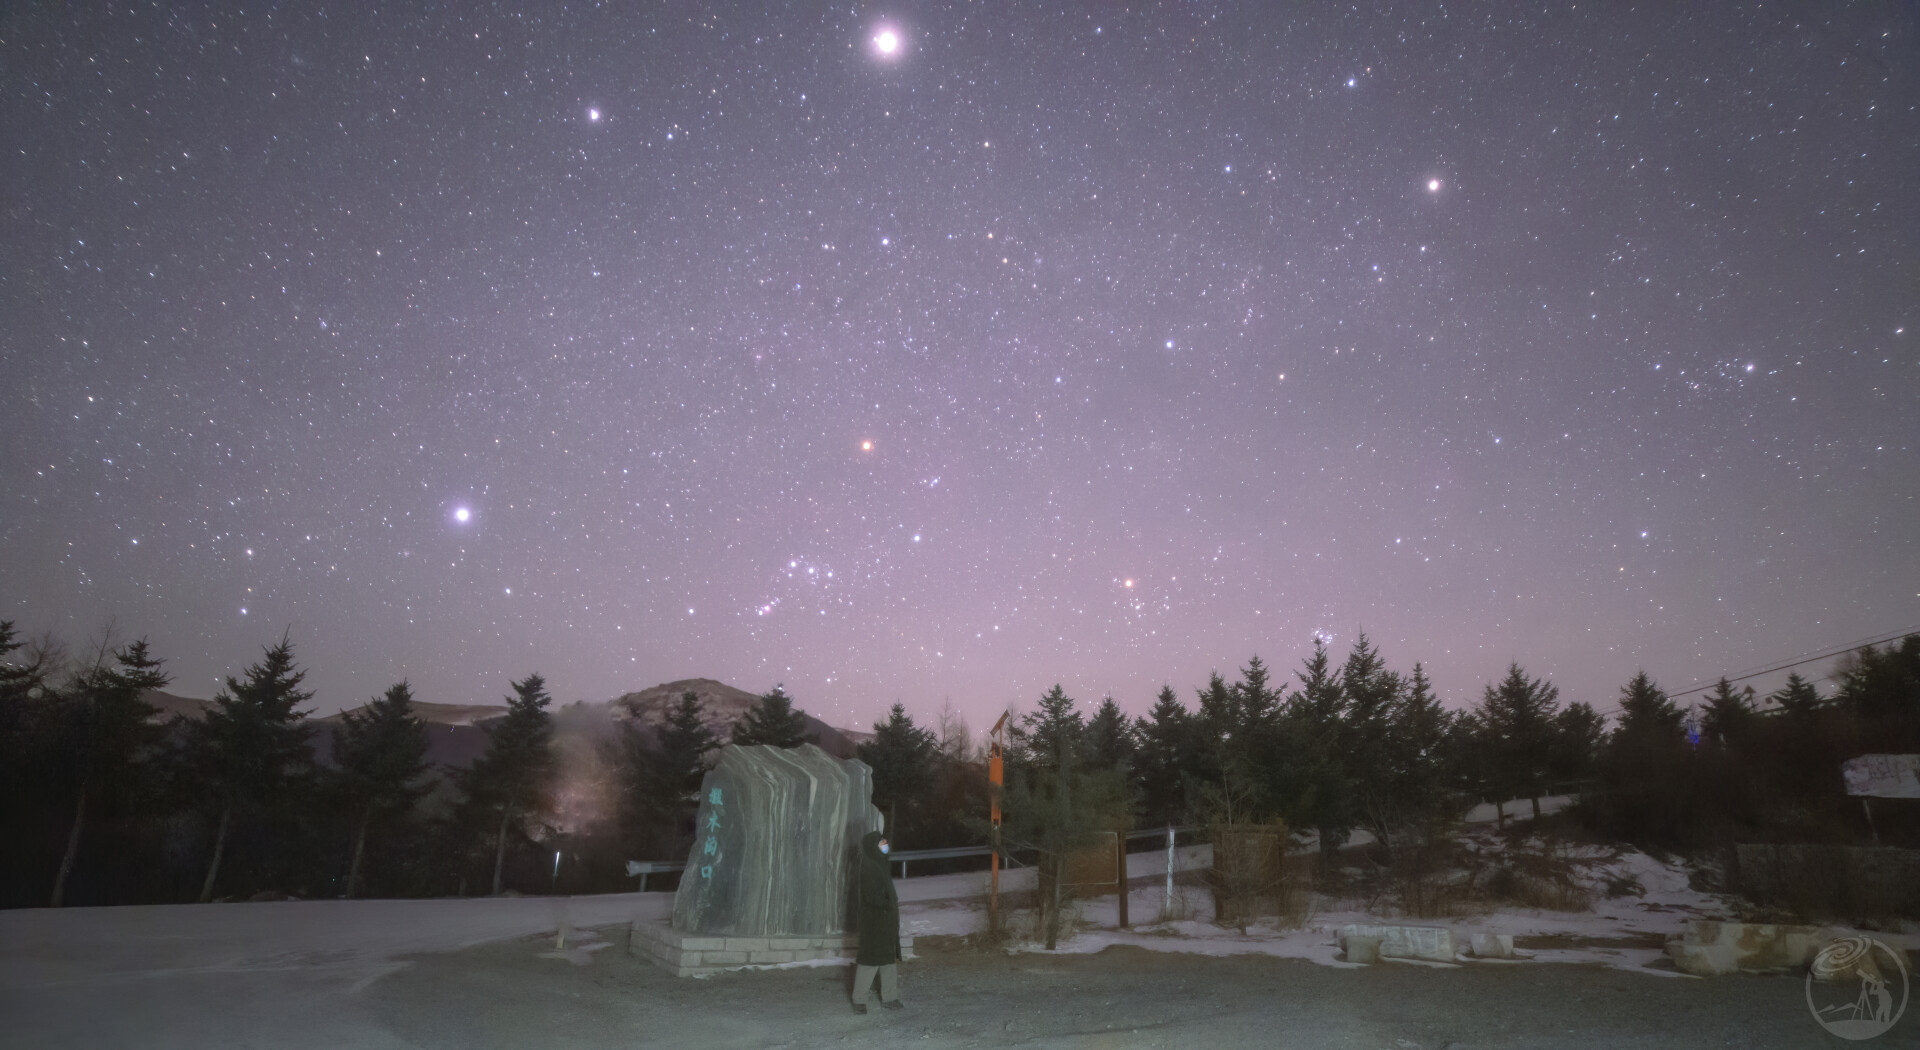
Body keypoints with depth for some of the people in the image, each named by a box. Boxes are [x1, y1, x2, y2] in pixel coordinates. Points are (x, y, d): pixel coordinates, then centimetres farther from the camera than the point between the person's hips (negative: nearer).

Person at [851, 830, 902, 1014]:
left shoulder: (881, 864, 9)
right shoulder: (868, 867, -18)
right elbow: (872, 897, -21)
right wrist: (891, 904, -9)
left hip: (887, 918, 9)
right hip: (874, 918, -9)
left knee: (889, 957, 11)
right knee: (870, 957, -2)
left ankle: (889, 997, 19)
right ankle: (859, 1000, 9)